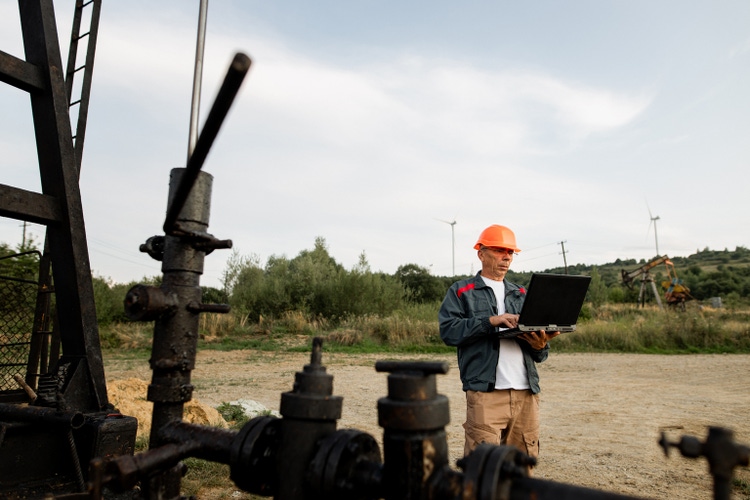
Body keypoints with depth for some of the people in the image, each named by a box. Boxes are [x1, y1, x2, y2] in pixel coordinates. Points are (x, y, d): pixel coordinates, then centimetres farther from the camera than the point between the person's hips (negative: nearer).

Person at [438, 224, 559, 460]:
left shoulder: (521, 294, 22)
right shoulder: (461, 291, 9)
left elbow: (539, 356, 20)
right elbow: (448, 330, -8)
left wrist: (540, 346, -4)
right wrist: (491, 321, -16)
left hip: (526, 390, 5)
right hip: (485, 391, -4)